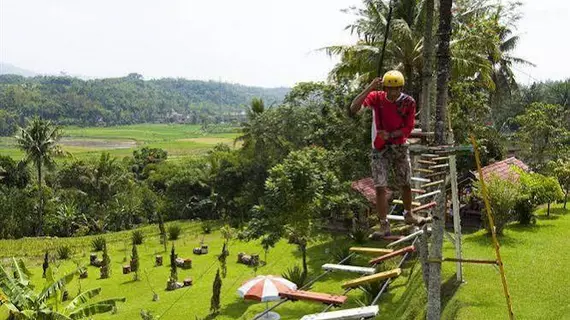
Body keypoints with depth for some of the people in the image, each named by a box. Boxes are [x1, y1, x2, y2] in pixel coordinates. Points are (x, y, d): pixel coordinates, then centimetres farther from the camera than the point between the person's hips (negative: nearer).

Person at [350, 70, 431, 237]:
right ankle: (384, 225, -2)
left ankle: (408, 214, 39)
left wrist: (390, 134, -20)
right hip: (380, 150, -2)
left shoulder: (409, 102, -7)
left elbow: (409, 128, -5)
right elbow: (354, 108, -25)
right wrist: (369, 88, -32)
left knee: (406, 184, 15)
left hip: (400, 148, 2)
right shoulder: (376, 97, -11)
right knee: (380, 188, -9)